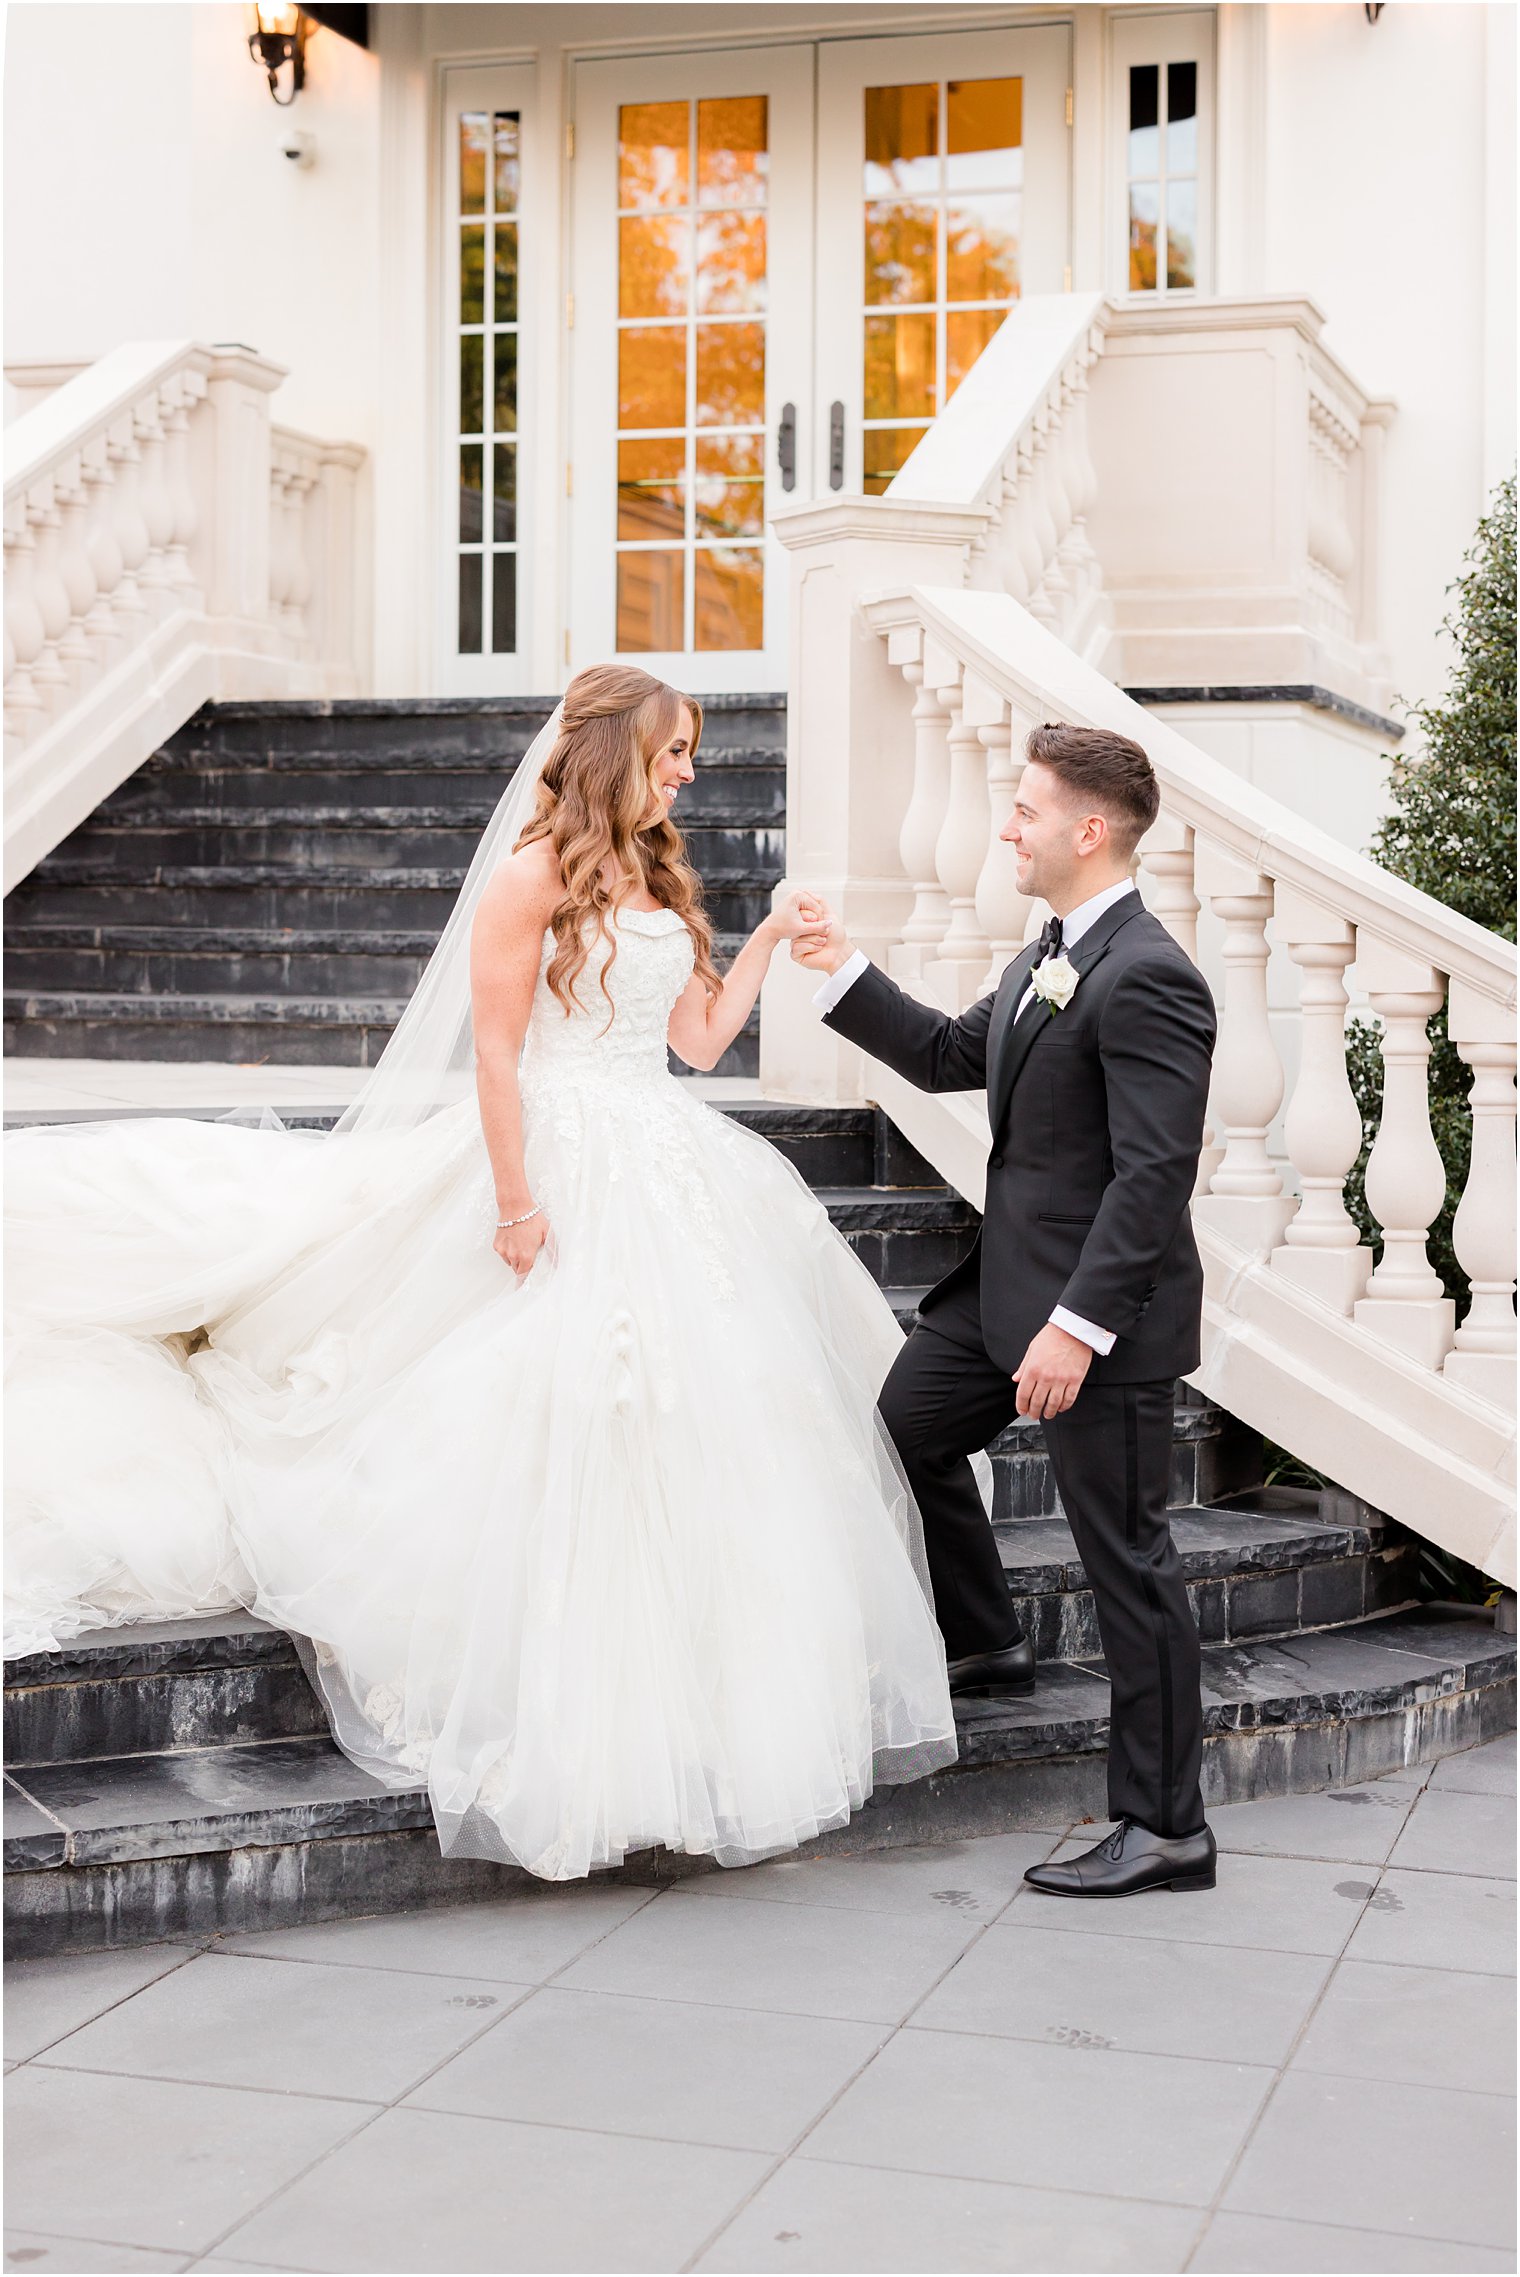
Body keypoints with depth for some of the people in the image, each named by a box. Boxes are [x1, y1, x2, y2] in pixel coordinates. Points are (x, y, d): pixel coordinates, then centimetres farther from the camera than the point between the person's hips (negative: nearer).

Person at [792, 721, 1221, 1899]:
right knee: (905, 1430, 21)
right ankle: (982, 1642, 41)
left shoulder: (1146, 978, -21)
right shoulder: (1052, 957, 11)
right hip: (1010, 1283, 10)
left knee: (1127, 1558, -2)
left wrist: (1078, 1325, -28)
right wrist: (844, 969, 13)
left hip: (1104, 1313, -10)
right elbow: (951, 1058, 21)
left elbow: (1155, 1172, -26)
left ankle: (1165, 1828, 10)